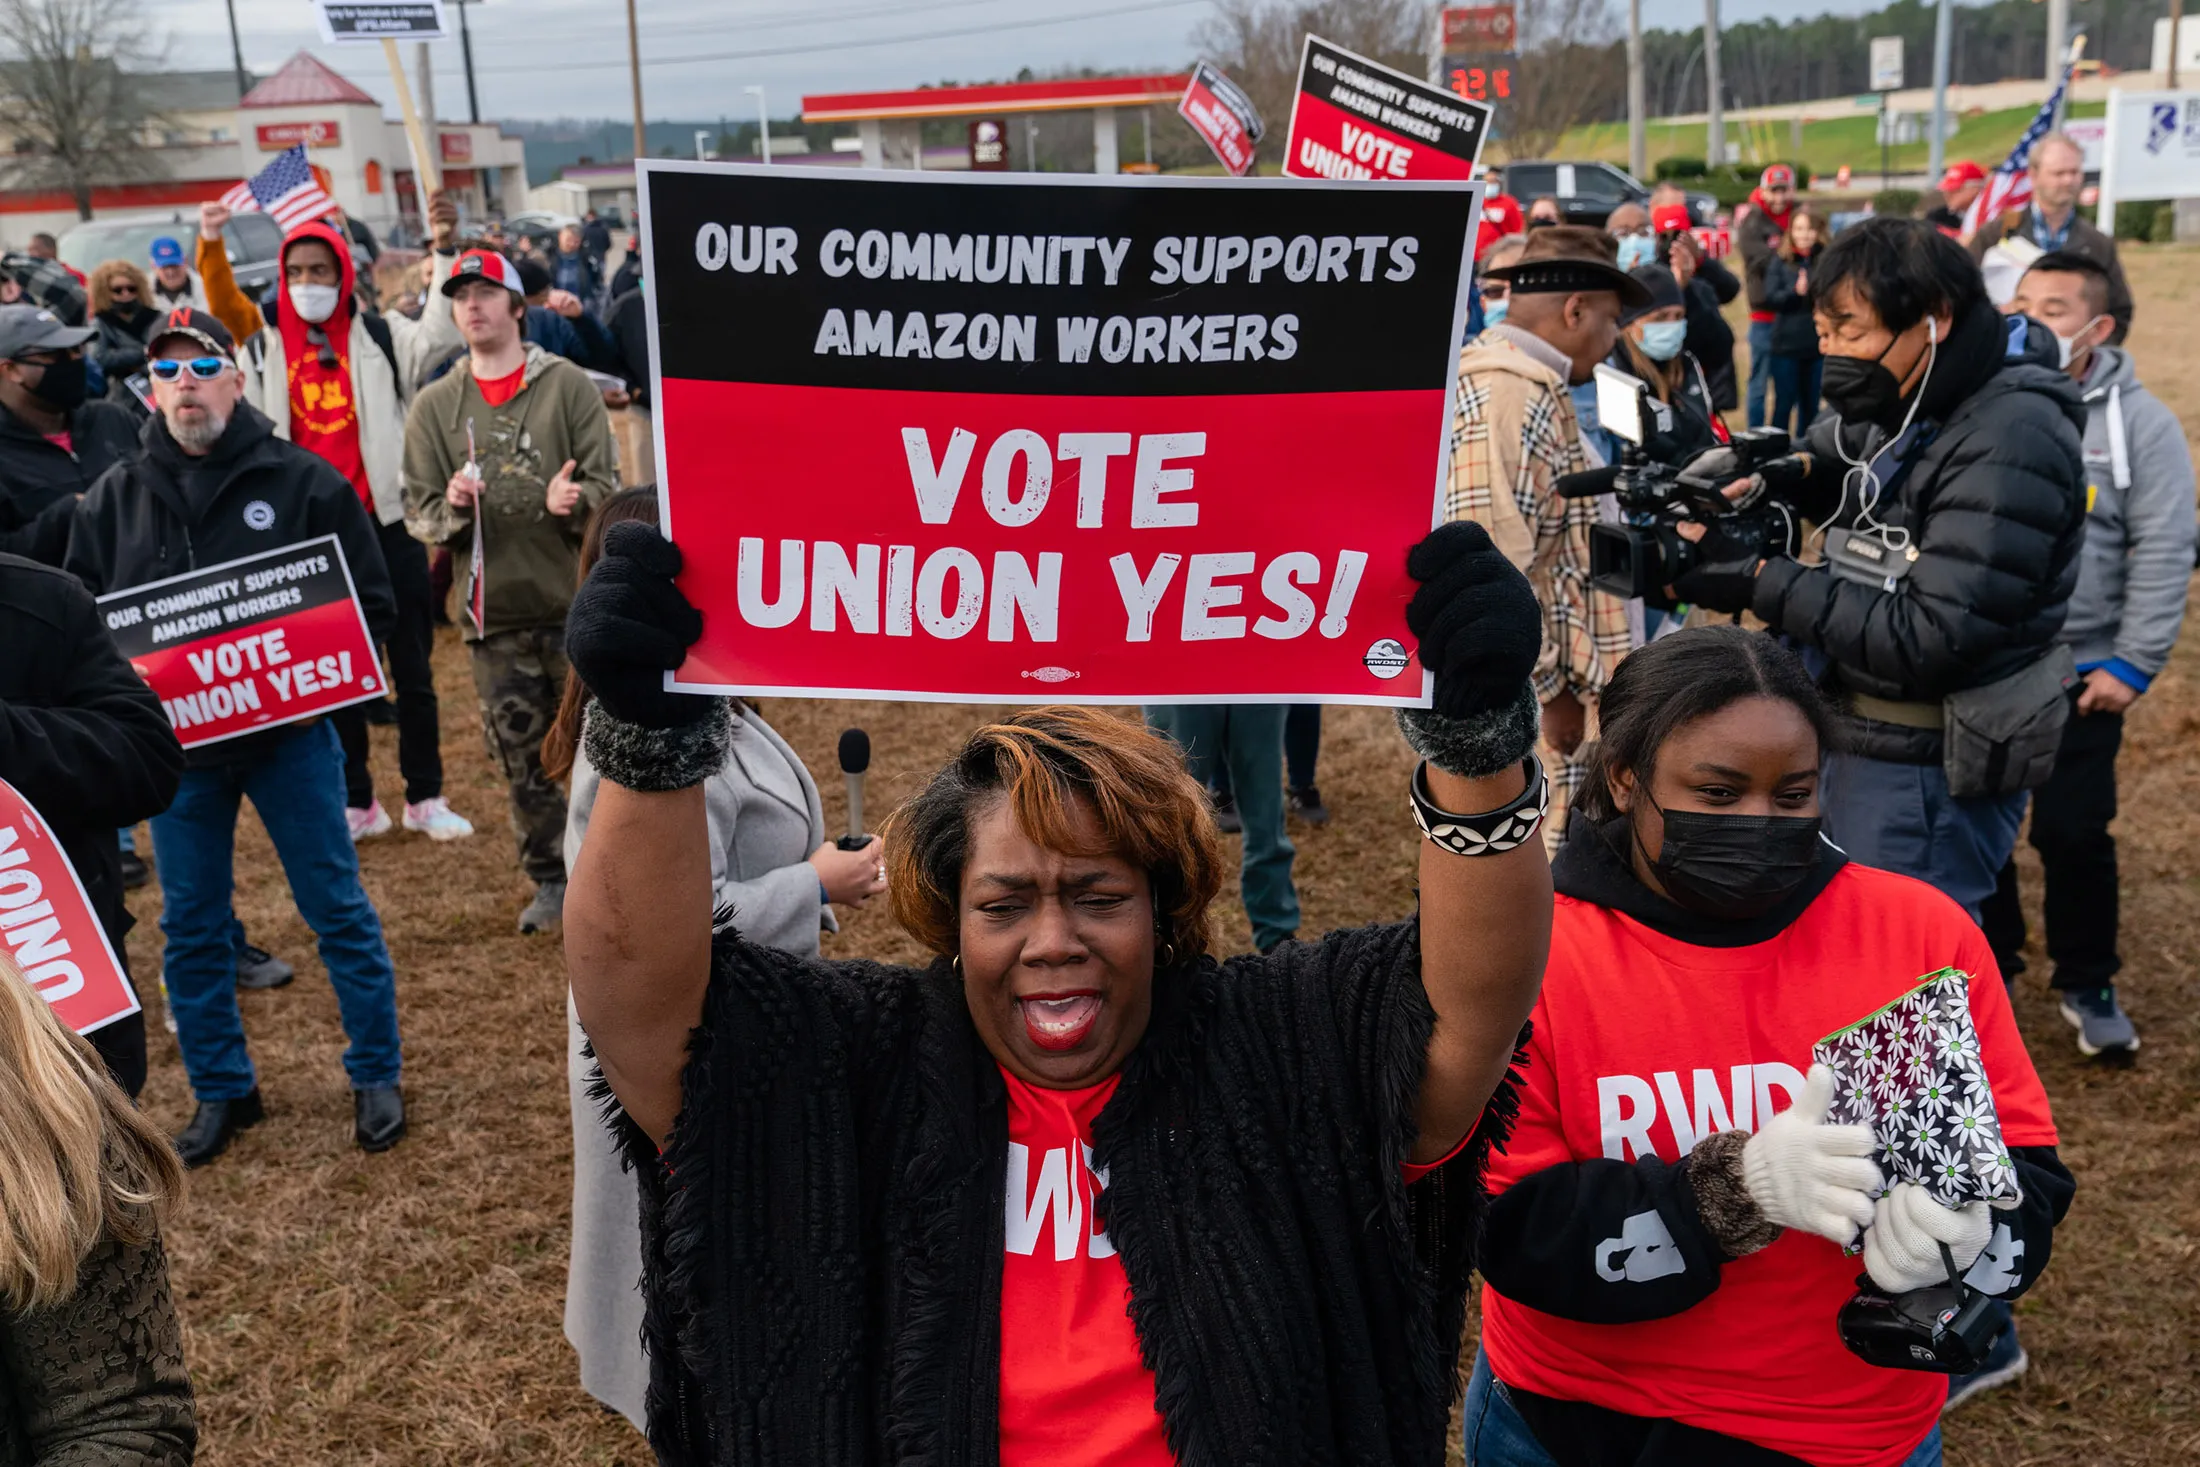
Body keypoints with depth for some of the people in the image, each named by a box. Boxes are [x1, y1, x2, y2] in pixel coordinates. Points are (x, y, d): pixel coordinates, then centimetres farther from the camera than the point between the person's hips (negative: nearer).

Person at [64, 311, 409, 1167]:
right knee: (191, 926, 11)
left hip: (289, 732, -3)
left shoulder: (302, 481, -4)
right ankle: (221, 1092, 27)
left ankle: (376, 1079, 19)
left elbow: (372, 607, -4)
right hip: (175, 743, 3)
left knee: (337, 906, 5)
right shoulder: (114, 498, 6)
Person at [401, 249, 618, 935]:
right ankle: (551, 880, 23)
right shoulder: (433, 405, 8)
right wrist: (452, 508, -16)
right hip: (493, 610, 2)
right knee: (522, 757, 8)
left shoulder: (568, 385, 2)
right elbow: (418, 511, 6)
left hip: (577, 600, -2)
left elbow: (604, 487, -2)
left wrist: (571, 502, -23)